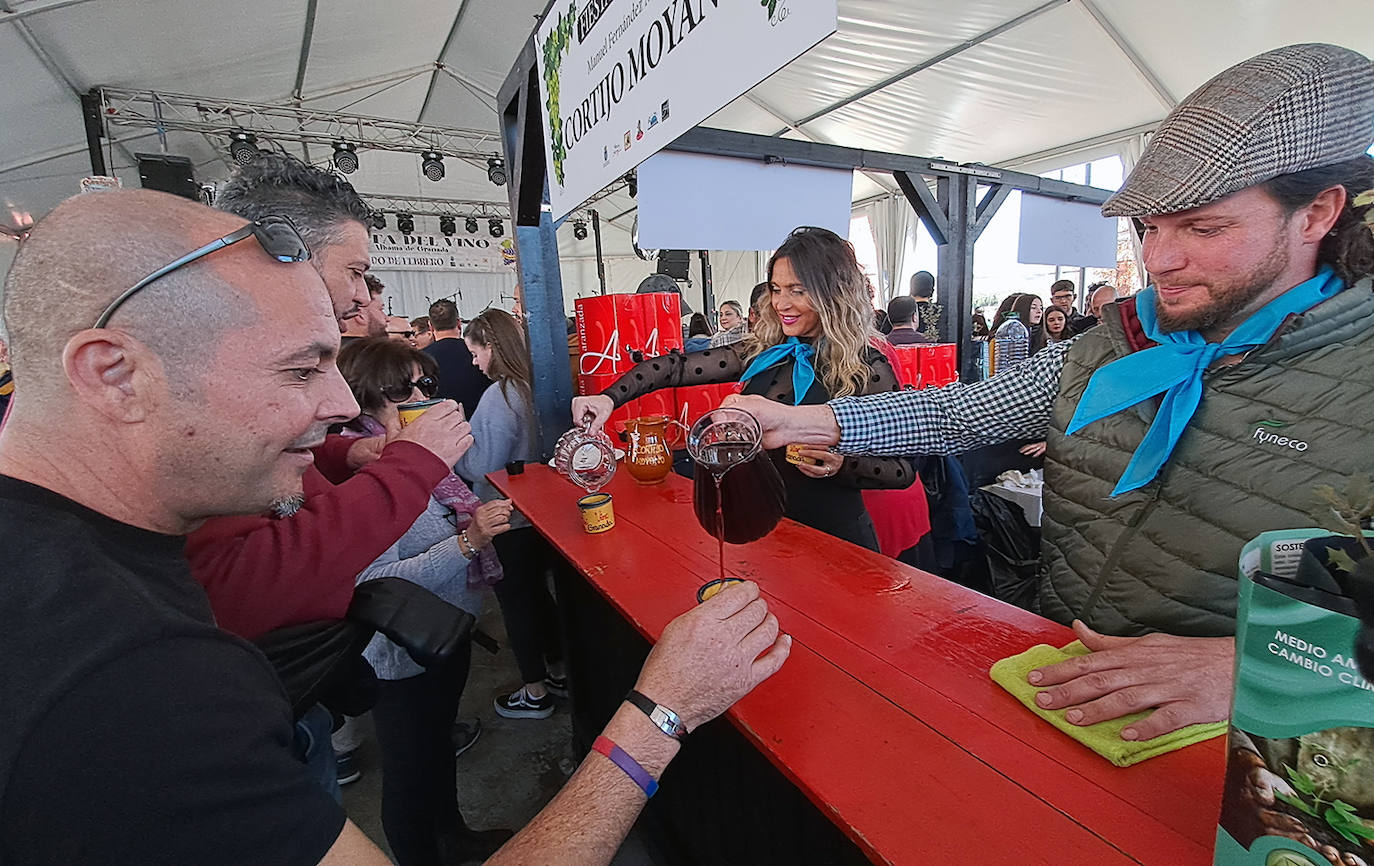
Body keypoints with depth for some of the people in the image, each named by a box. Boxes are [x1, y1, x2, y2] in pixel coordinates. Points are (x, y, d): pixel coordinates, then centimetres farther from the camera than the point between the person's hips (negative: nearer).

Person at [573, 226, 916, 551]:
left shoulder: (867, 366, -13)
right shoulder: (763, 352, -2)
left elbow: (903, 470, -8)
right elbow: (677, 367, -4)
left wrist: (842, 466, -26)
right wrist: (609, 398, -17)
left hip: (834, 539, -4)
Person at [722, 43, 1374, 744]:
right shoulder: (1108, 346, 5)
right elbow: (958, 412, 5)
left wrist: (1251, 665, -30)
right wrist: (796, 420, -5)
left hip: (1211, 748, -3)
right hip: (1052, 671, 4)